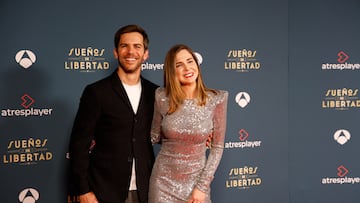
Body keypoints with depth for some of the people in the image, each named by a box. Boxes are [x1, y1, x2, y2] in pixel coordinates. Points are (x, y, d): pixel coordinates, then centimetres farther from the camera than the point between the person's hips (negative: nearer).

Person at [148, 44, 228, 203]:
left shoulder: (217, 99, -9)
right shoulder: (162, 97, -8)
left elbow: (217, 147, -5)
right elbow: (155, 136, 6)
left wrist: (203, 186, -8)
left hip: (197, 179, 0)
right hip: (164, 180, 1)